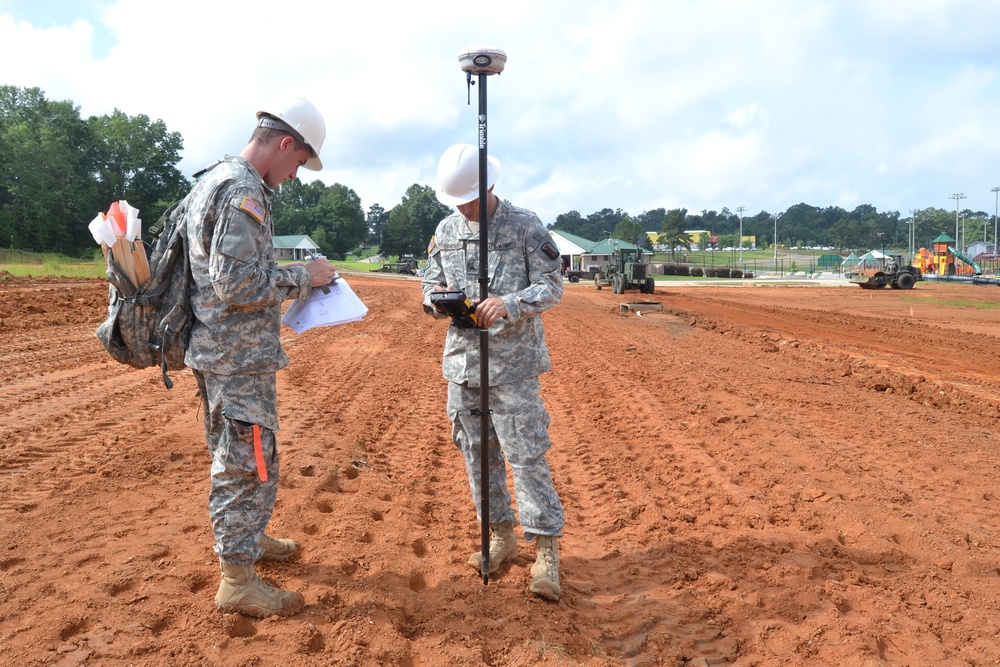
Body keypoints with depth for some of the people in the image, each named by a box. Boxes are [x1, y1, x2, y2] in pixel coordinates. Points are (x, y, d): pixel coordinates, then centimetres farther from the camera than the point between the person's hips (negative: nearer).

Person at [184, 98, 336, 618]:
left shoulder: (212, 180, 15)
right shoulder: (243, 191, -19)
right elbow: (238, 284, -25)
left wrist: (292, 279, 15)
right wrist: (303, 277, -13)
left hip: (216, 352, 11)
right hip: (238, 356, -11)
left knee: (235, 454, 23)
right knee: (248, 462, -1)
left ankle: (244, 537, 40)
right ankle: (237, 580, 11)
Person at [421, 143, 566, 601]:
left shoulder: (525, 226, -4)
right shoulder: (446, 232, 10)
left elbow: (552, 286, -7)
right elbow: (430, 285, 15)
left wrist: (509, 304, -24)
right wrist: (437, 300, -10)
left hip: (513, 363, -5)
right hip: (461, 362, 5)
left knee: (526, 455, -6)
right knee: (477, 454, 12)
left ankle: (546, 550, 3)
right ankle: (501, 537, 27)